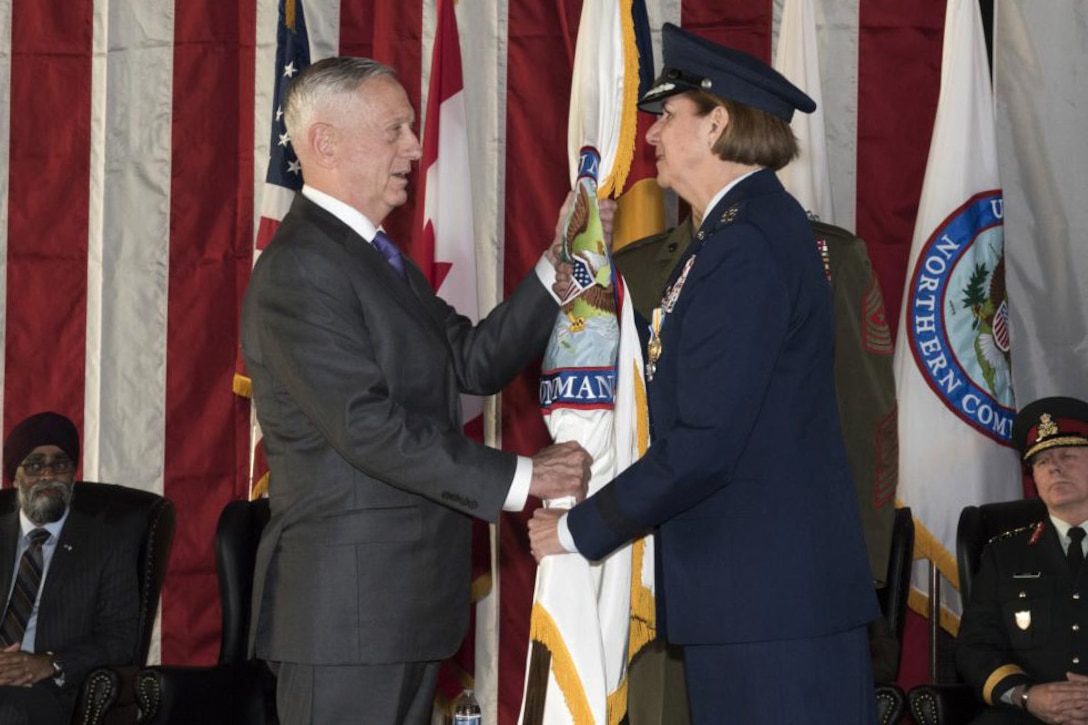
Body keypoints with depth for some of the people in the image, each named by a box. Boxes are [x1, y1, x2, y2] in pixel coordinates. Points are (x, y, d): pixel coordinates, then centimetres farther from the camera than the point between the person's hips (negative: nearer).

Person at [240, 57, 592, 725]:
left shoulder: (379, 258, 18)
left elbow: (474, 362, 13)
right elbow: (368, 426, -22)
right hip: (347, 603, -10)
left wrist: (559, 273, 3)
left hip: (406, 596, 10)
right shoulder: (299, 269, -15)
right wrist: (520, 478, -19)